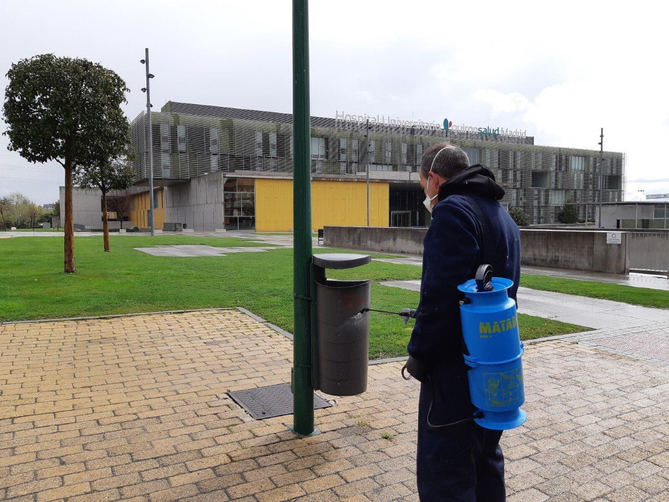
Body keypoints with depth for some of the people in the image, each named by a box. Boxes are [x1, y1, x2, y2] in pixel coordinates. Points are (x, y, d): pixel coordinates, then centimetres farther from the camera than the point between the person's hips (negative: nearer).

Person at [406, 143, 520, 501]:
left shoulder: (452, 210, -17)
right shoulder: (501, 215, 14)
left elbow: (440, 296, -26)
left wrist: (419, 354, -13)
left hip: (457, 373, -10)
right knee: (485, 461, 23)